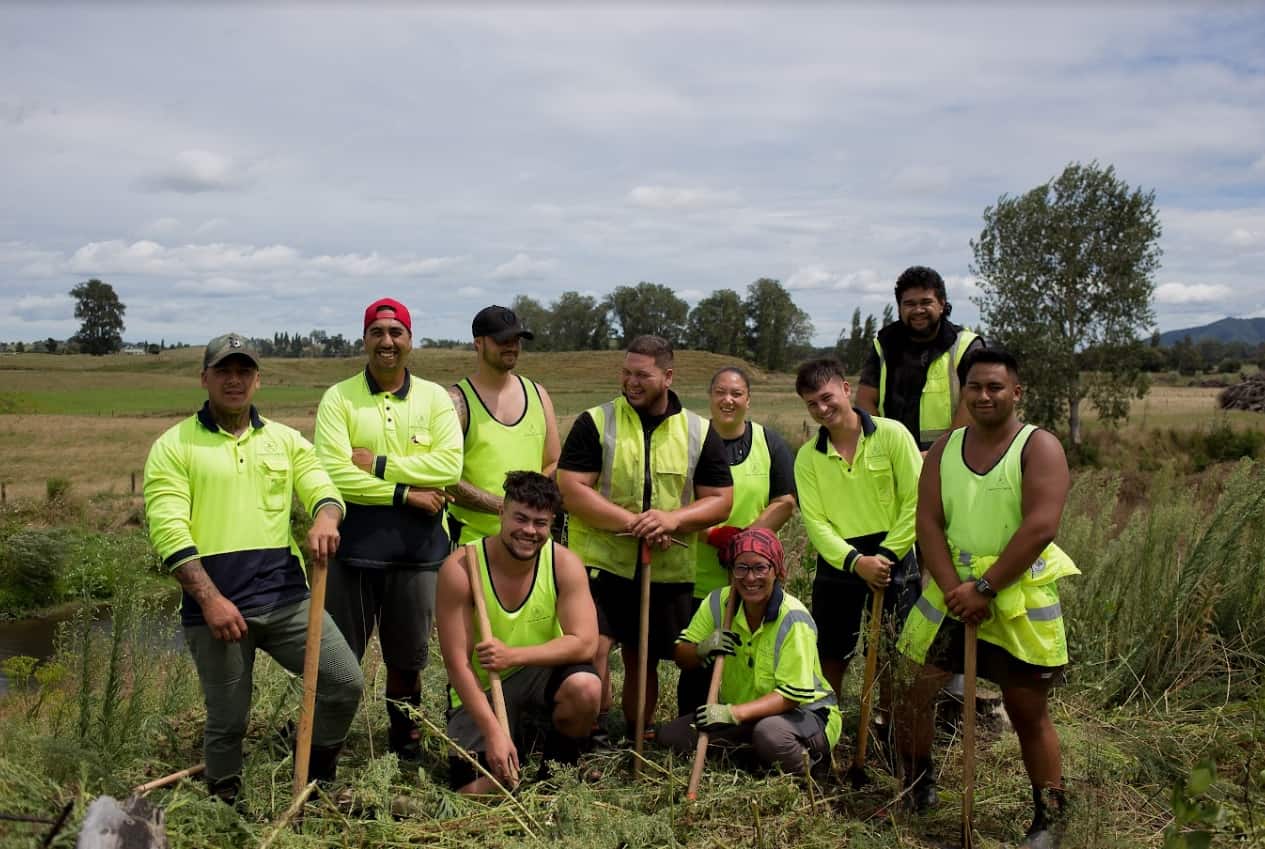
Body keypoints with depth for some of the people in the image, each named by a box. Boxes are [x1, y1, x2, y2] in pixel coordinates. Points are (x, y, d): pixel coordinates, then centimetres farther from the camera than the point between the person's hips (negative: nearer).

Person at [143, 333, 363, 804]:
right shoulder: (173, 446, 2)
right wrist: (210, 599, -16)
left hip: (286, 597, 3)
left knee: (346, 682, -3)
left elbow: (322, 489, 4)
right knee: (227, 721, 7)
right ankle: (224, 803, 31)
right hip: (214, 604, -3)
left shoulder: (286, 439, 13)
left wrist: (325, 518, -22)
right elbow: (168, 532, -7)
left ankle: (317, 781, 20)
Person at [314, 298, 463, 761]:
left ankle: (405, 736, 33)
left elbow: (449, 464, -11)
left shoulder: (434, 397, 3)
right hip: (353, 544, -1)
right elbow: (333, 472, -14)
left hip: (418, 545, 2)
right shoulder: (338, 398, -2)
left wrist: (379, 464, -16)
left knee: (408, 653, 15)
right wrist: (405, 493, -15)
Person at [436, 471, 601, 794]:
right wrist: (494, 732, -27)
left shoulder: (565, 564, -14)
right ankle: (515, 748, 16)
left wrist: (513, 655, -30)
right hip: (479, 690, -1)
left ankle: (558, 765, 0)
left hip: (540, 676, 2)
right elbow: (457, 663, -19)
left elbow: (585, 642, -20)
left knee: (586, 687, -31)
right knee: (477, 794, -17)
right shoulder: (460, 568, -19)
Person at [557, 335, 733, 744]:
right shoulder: (594, 423, -2)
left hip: (667, 571, 2)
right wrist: (631, 523, -19)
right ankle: (594, 739, -1)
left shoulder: (699, 432, 5)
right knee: (592, 648, -18)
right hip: (600, 562, -2)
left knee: (643, 661, 13)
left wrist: (673, 518, -15)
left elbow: (721, 499, 4)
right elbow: (572, 490, -9)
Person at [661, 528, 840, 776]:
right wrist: (703, 649, -23)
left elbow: (791, 695, -25)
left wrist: (734, 713, -37)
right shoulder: (719, 602, -8)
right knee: (671, 735, -11)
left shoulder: (794, 619, -22)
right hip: (740, 713, 6)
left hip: (804, 712, -5)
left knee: (769, 732, -39)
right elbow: (681, 657, 1)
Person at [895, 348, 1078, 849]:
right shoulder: (944, 449, 5)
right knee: (918, 691, 7)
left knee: (1028, 712, 5)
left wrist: (984, 587, -20)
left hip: (1020, 596, -4)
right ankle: (917, 791, 28)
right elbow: (928, 523, -1)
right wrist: (954, 588, -14)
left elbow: (1040, 528, -19)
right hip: (952, 590, 4)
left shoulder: (1039, 447, -8)